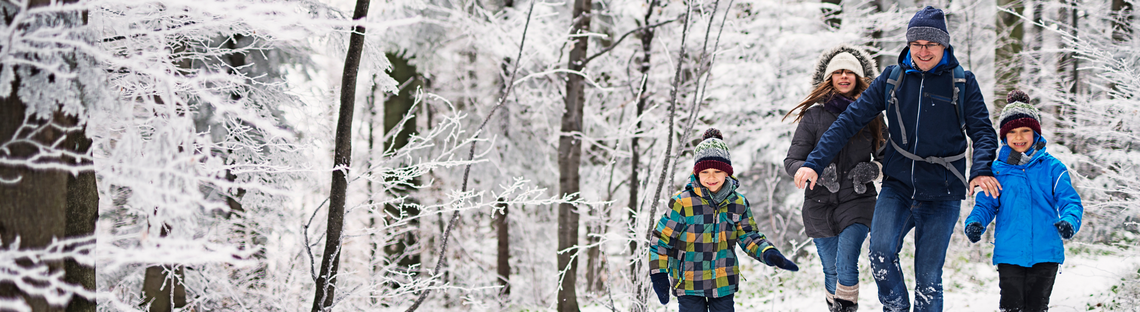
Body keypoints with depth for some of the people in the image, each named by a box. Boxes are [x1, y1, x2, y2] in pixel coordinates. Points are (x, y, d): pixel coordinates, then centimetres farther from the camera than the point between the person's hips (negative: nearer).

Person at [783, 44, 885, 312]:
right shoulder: (813, 116, 0)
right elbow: (791, 161, -2)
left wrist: (872, 169, -9)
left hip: (858, 200, -1)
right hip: (820, 203, 1)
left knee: (846, 265, -19)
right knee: (832, 271, 9)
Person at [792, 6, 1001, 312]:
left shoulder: (963, 82, 0)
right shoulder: (892, 78, 3)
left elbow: (983, 132, -2)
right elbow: (850, 120, 1)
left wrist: (981, 170, -24)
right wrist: (814, 162, -9)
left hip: (941, 194, -1)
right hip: (897, 186, 1)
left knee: (928, 278, -2)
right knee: (880, 252, -21)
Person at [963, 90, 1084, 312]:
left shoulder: (1052, 168, 3)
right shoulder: (997, 170, 5)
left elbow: (1070, 200, -1)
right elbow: (985, 204, 7)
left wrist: (1070, 221, -23)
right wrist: (975, 222, -14)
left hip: (1045, 253, 0)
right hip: (1009, 254, 0)